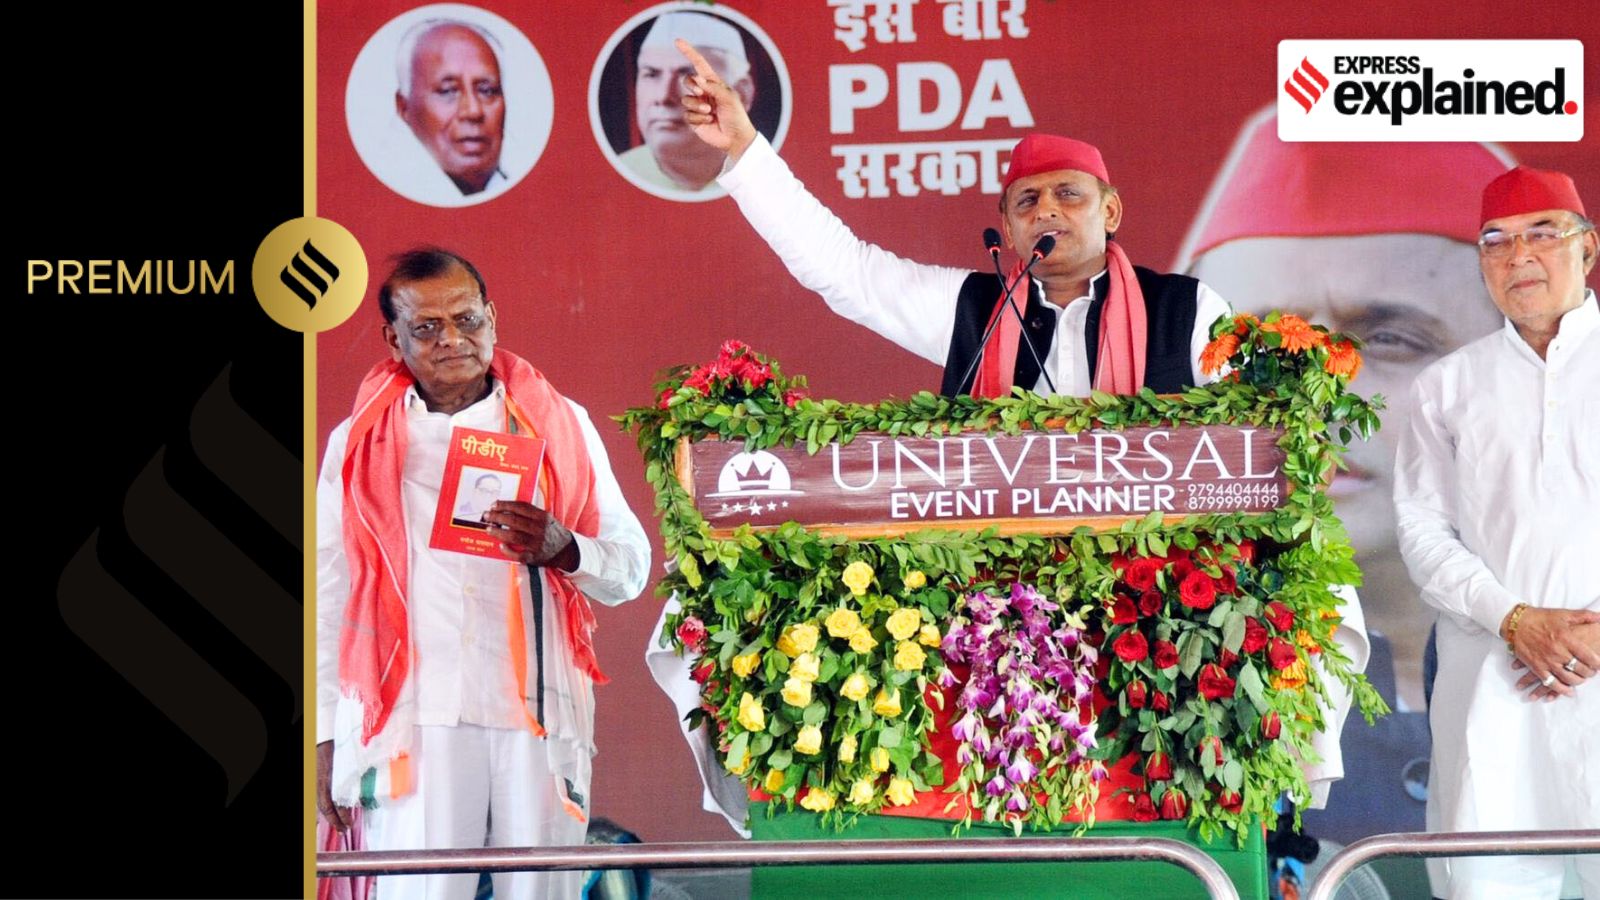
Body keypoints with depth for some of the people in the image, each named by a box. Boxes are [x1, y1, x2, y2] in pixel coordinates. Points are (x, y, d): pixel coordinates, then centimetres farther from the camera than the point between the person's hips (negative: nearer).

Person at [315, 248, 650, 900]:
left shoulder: (558, 424, 13)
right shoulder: (358, 443, 12)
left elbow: (631, 565, 10)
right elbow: (328, 598, 13)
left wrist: (560, 548, -12)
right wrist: (325, 736, 7)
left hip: (539, 715, 1)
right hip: (412, 720, -1)